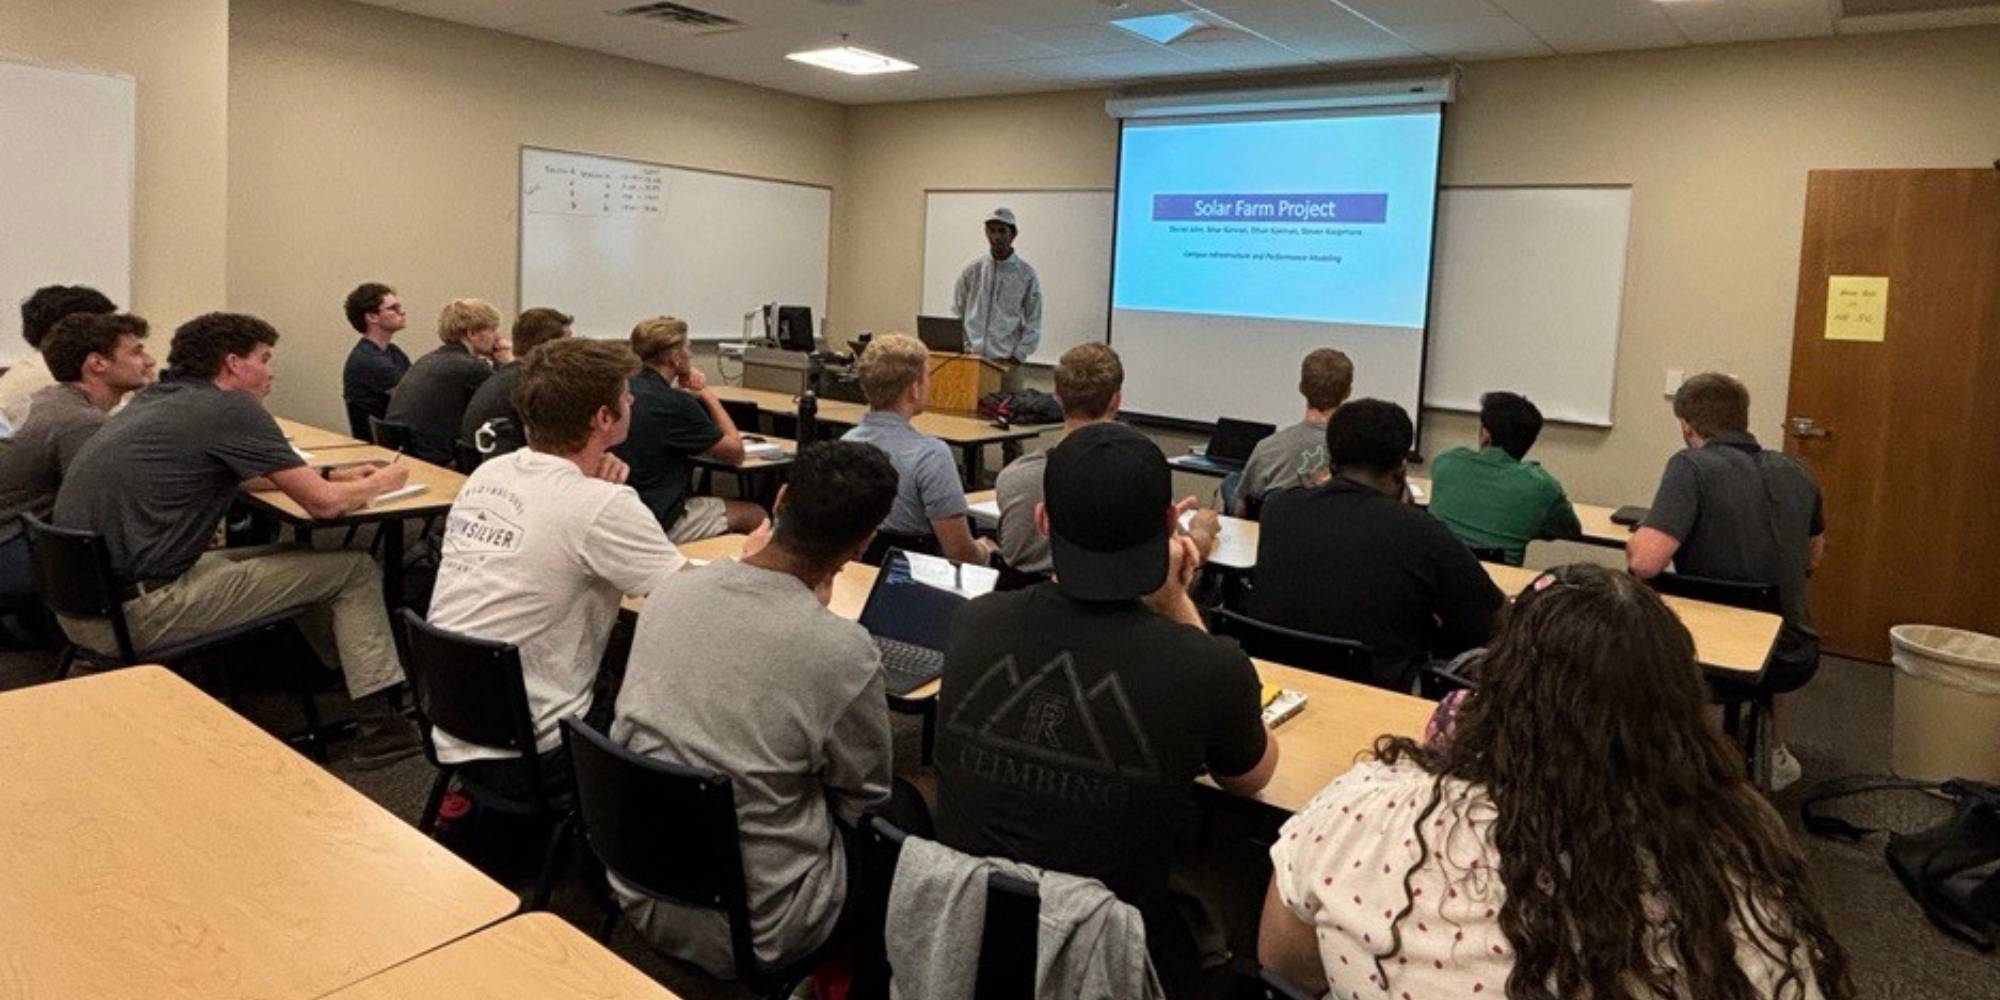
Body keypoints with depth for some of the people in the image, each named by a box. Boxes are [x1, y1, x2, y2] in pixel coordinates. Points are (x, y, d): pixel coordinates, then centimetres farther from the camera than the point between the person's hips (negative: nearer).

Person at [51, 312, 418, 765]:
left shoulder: (156, 399, 14)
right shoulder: (230, 408, -11)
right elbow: (325, 504, -10)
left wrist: (331, 475, 24)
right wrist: (380, 482, 10)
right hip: (137, 613, -9)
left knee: (293, 558, 24)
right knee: (354, 569, 1)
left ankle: (345, 671, 31)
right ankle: (380, 723, 3)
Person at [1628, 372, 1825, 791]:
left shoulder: (1692, 467, -18)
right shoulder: (1796, 472, 2)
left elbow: (1644, 562, -29)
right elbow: (1813, 558, 18)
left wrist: (1637, 536, -7)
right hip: (1795, 659, 6)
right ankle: (1769, 753, 46)